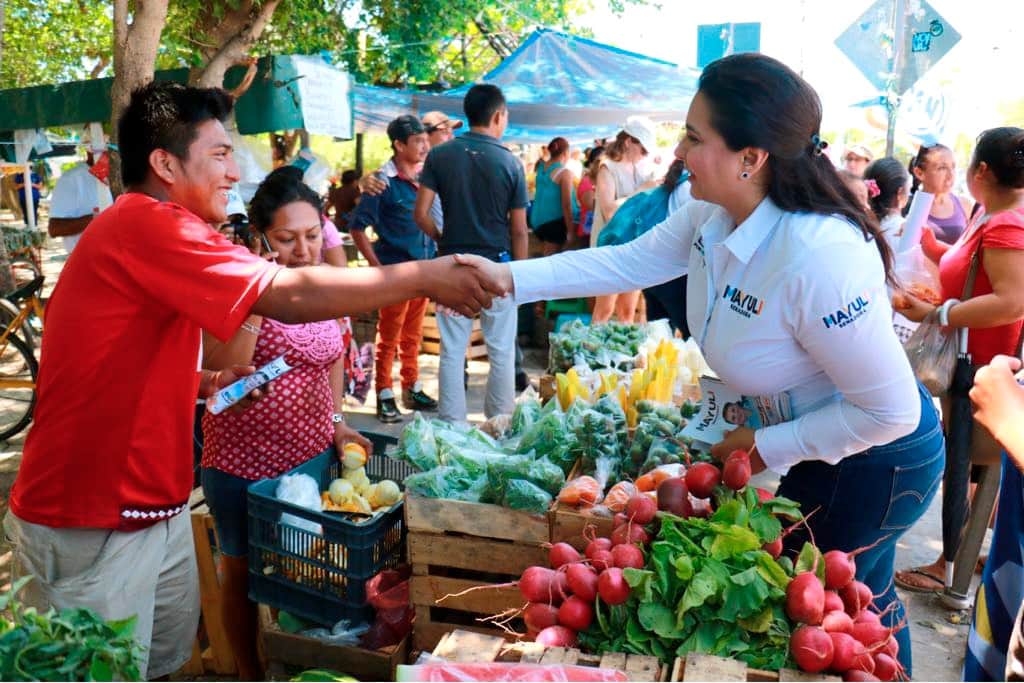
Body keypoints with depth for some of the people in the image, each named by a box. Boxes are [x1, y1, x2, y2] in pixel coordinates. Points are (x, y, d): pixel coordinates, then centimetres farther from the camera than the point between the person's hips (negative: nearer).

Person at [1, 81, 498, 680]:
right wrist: (426, 276, -22)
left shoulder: (138, 230, 12)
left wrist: (204, 383, 3)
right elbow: (291, 295, -29)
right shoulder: (145, 224, -21)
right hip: (90, 530, -9)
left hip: (155, 506, 9)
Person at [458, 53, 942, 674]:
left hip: (875, 457, -7)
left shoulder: (819, 259, -37)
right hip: (818, 437, 7)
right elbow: (629, 261, -1)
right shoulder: (713, 214, -13)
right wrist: (509, 278, -6)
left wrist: (766, 447, -20)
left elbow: (890, 412, -29)